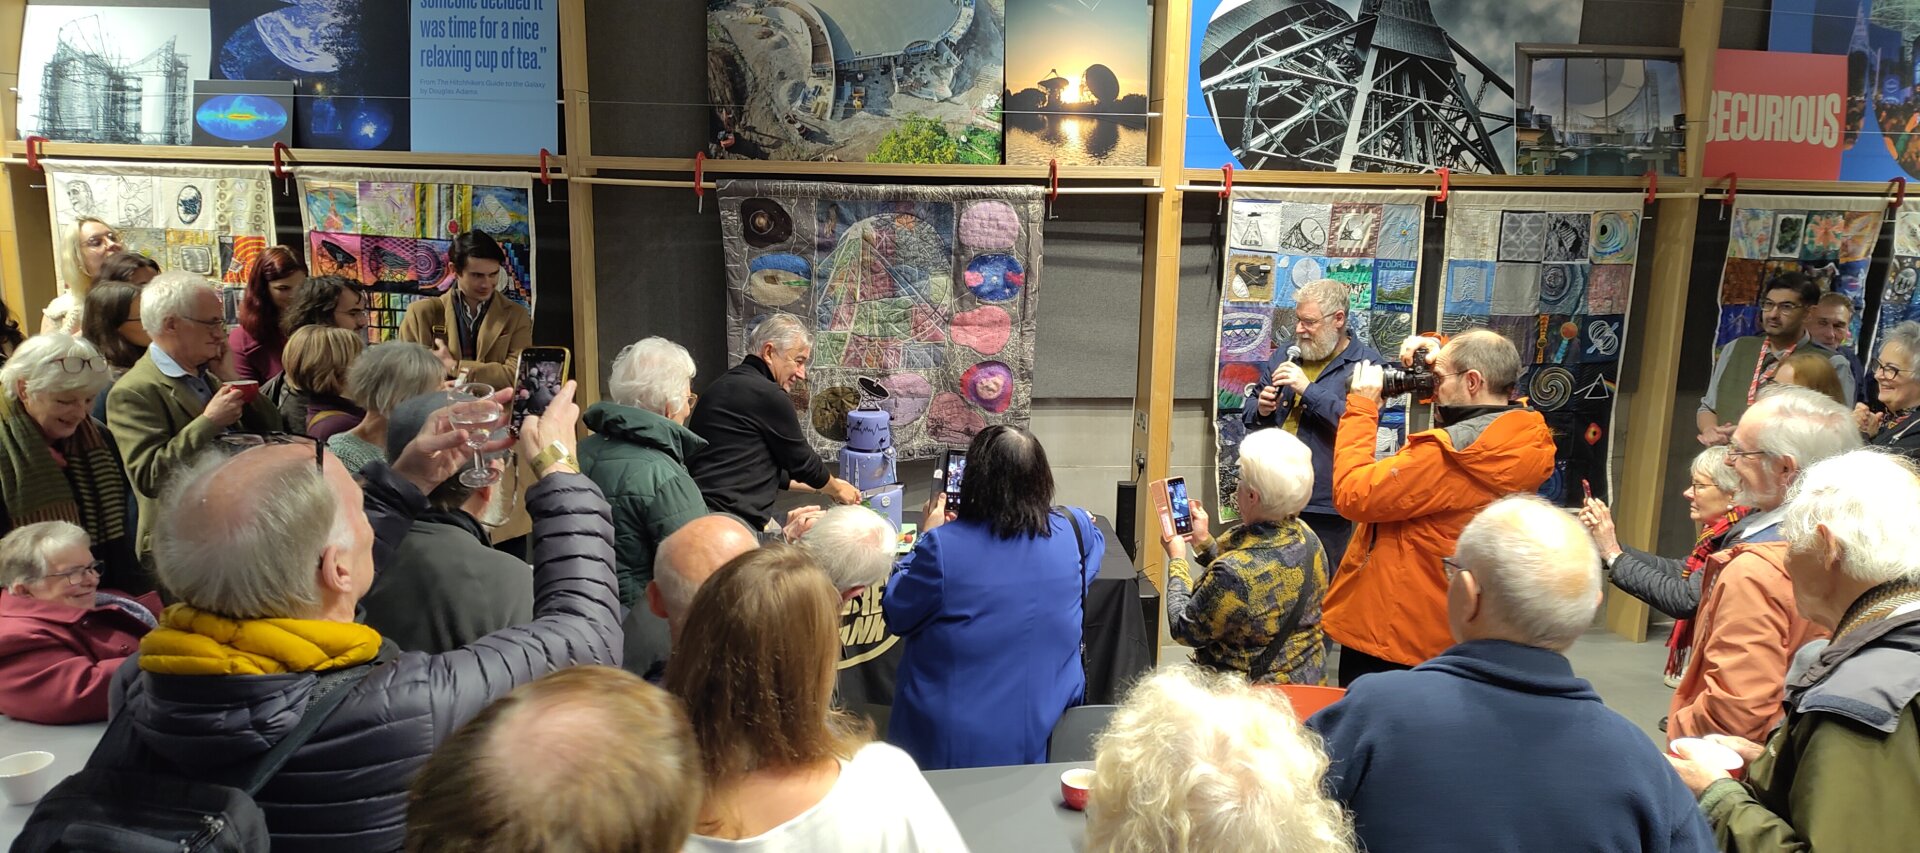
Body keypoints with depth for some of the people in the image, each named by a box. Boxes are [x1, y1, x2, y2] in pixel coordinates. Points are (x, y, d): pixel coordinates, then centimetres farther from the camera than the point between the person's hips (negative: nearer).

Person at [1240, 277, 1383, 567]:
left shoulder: (1365, 362, -5)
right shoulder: (1284, 358, 13)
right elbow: (1250, 421, 19)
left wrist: (1308, 389, -20)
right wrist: (1261, 411, -4)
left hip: (1325, 509, -5)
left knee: (1323, 588, 6)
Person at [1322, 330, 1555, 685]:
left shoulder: (1448, 457, -28)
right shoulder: (1527, 439, -1)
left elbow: (1352, 495, -23)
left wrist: (1361, 407, -15)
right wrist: (1441, 358, 6)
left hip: (1393, 634, -9)